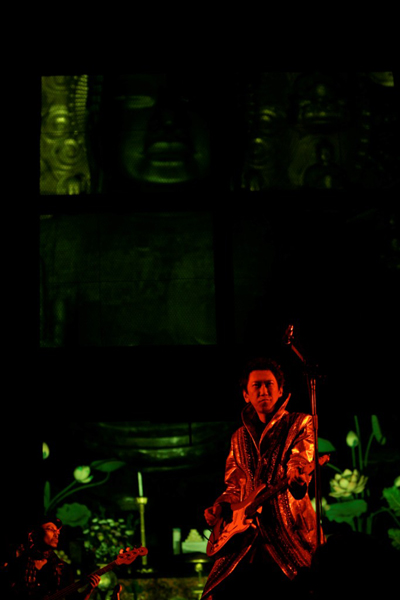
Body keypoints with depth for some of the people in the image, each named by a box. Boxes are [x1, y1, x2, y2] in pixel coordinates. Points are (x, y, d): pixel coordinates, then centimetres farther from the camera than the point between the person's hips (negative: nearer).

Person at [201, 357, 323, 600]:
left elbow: (300, 463, -15)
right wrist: (220, 507, 4)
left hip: (289, 534, -5)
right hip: (245, 542, 5)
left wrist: (297, 477, -38)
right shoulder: (239, 438, 19)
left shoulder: (299, 424, 3)